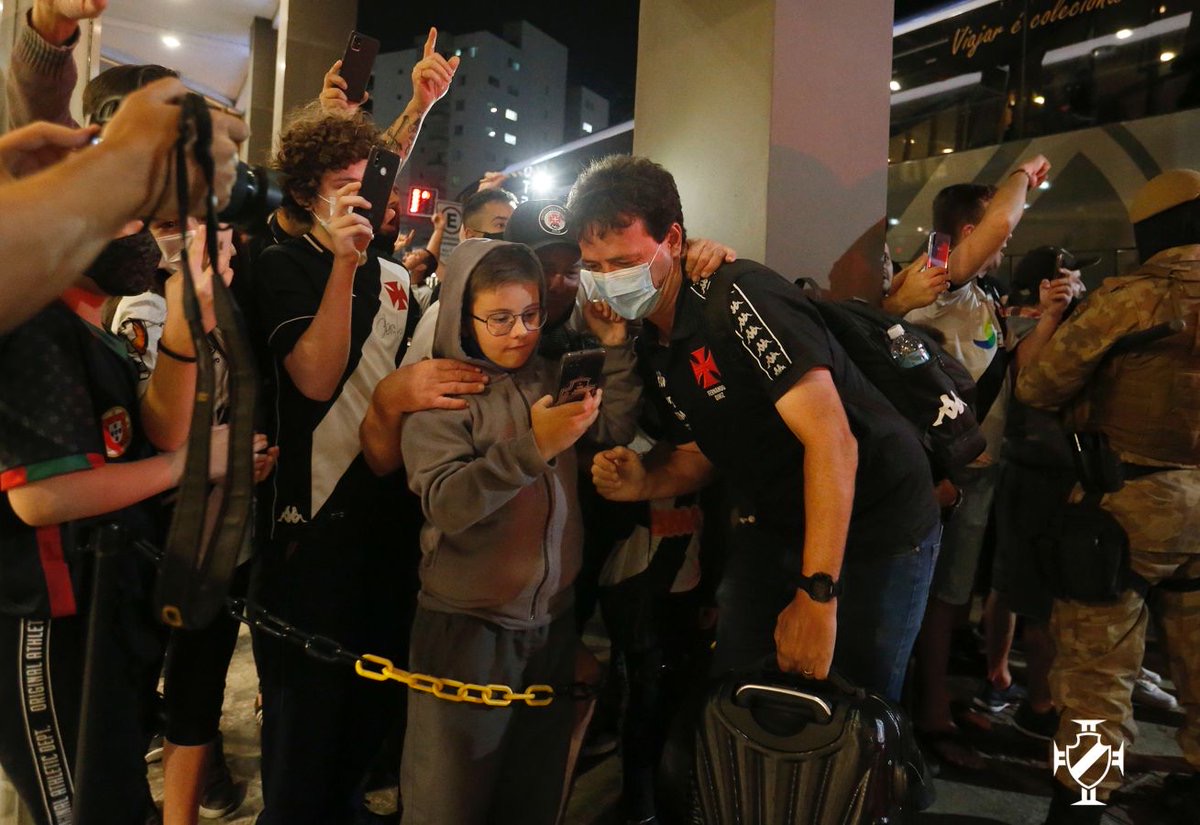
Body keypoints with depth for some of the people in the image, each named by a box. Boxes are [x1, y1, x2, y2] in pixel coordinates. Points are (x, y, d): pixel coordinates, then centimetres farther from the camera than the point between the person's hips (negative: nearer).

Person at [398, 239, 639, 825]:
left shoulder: (551, 376, 6)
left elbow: (615, 432, 1)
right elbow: (445, 502, -23)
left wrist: (616, 349, -4)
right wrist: (532, 448, -34)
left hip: (553, 617, 5)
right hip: (468, 624, -4)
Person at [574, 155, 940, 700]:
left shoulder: (739, 298, -24)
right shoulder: (651, 348, 2)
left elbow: (831, 437, -30)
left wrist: (817, 596, -31)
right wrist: (642, 483, -12)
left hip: (872, 526, -6)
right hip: (773, 527, 7)